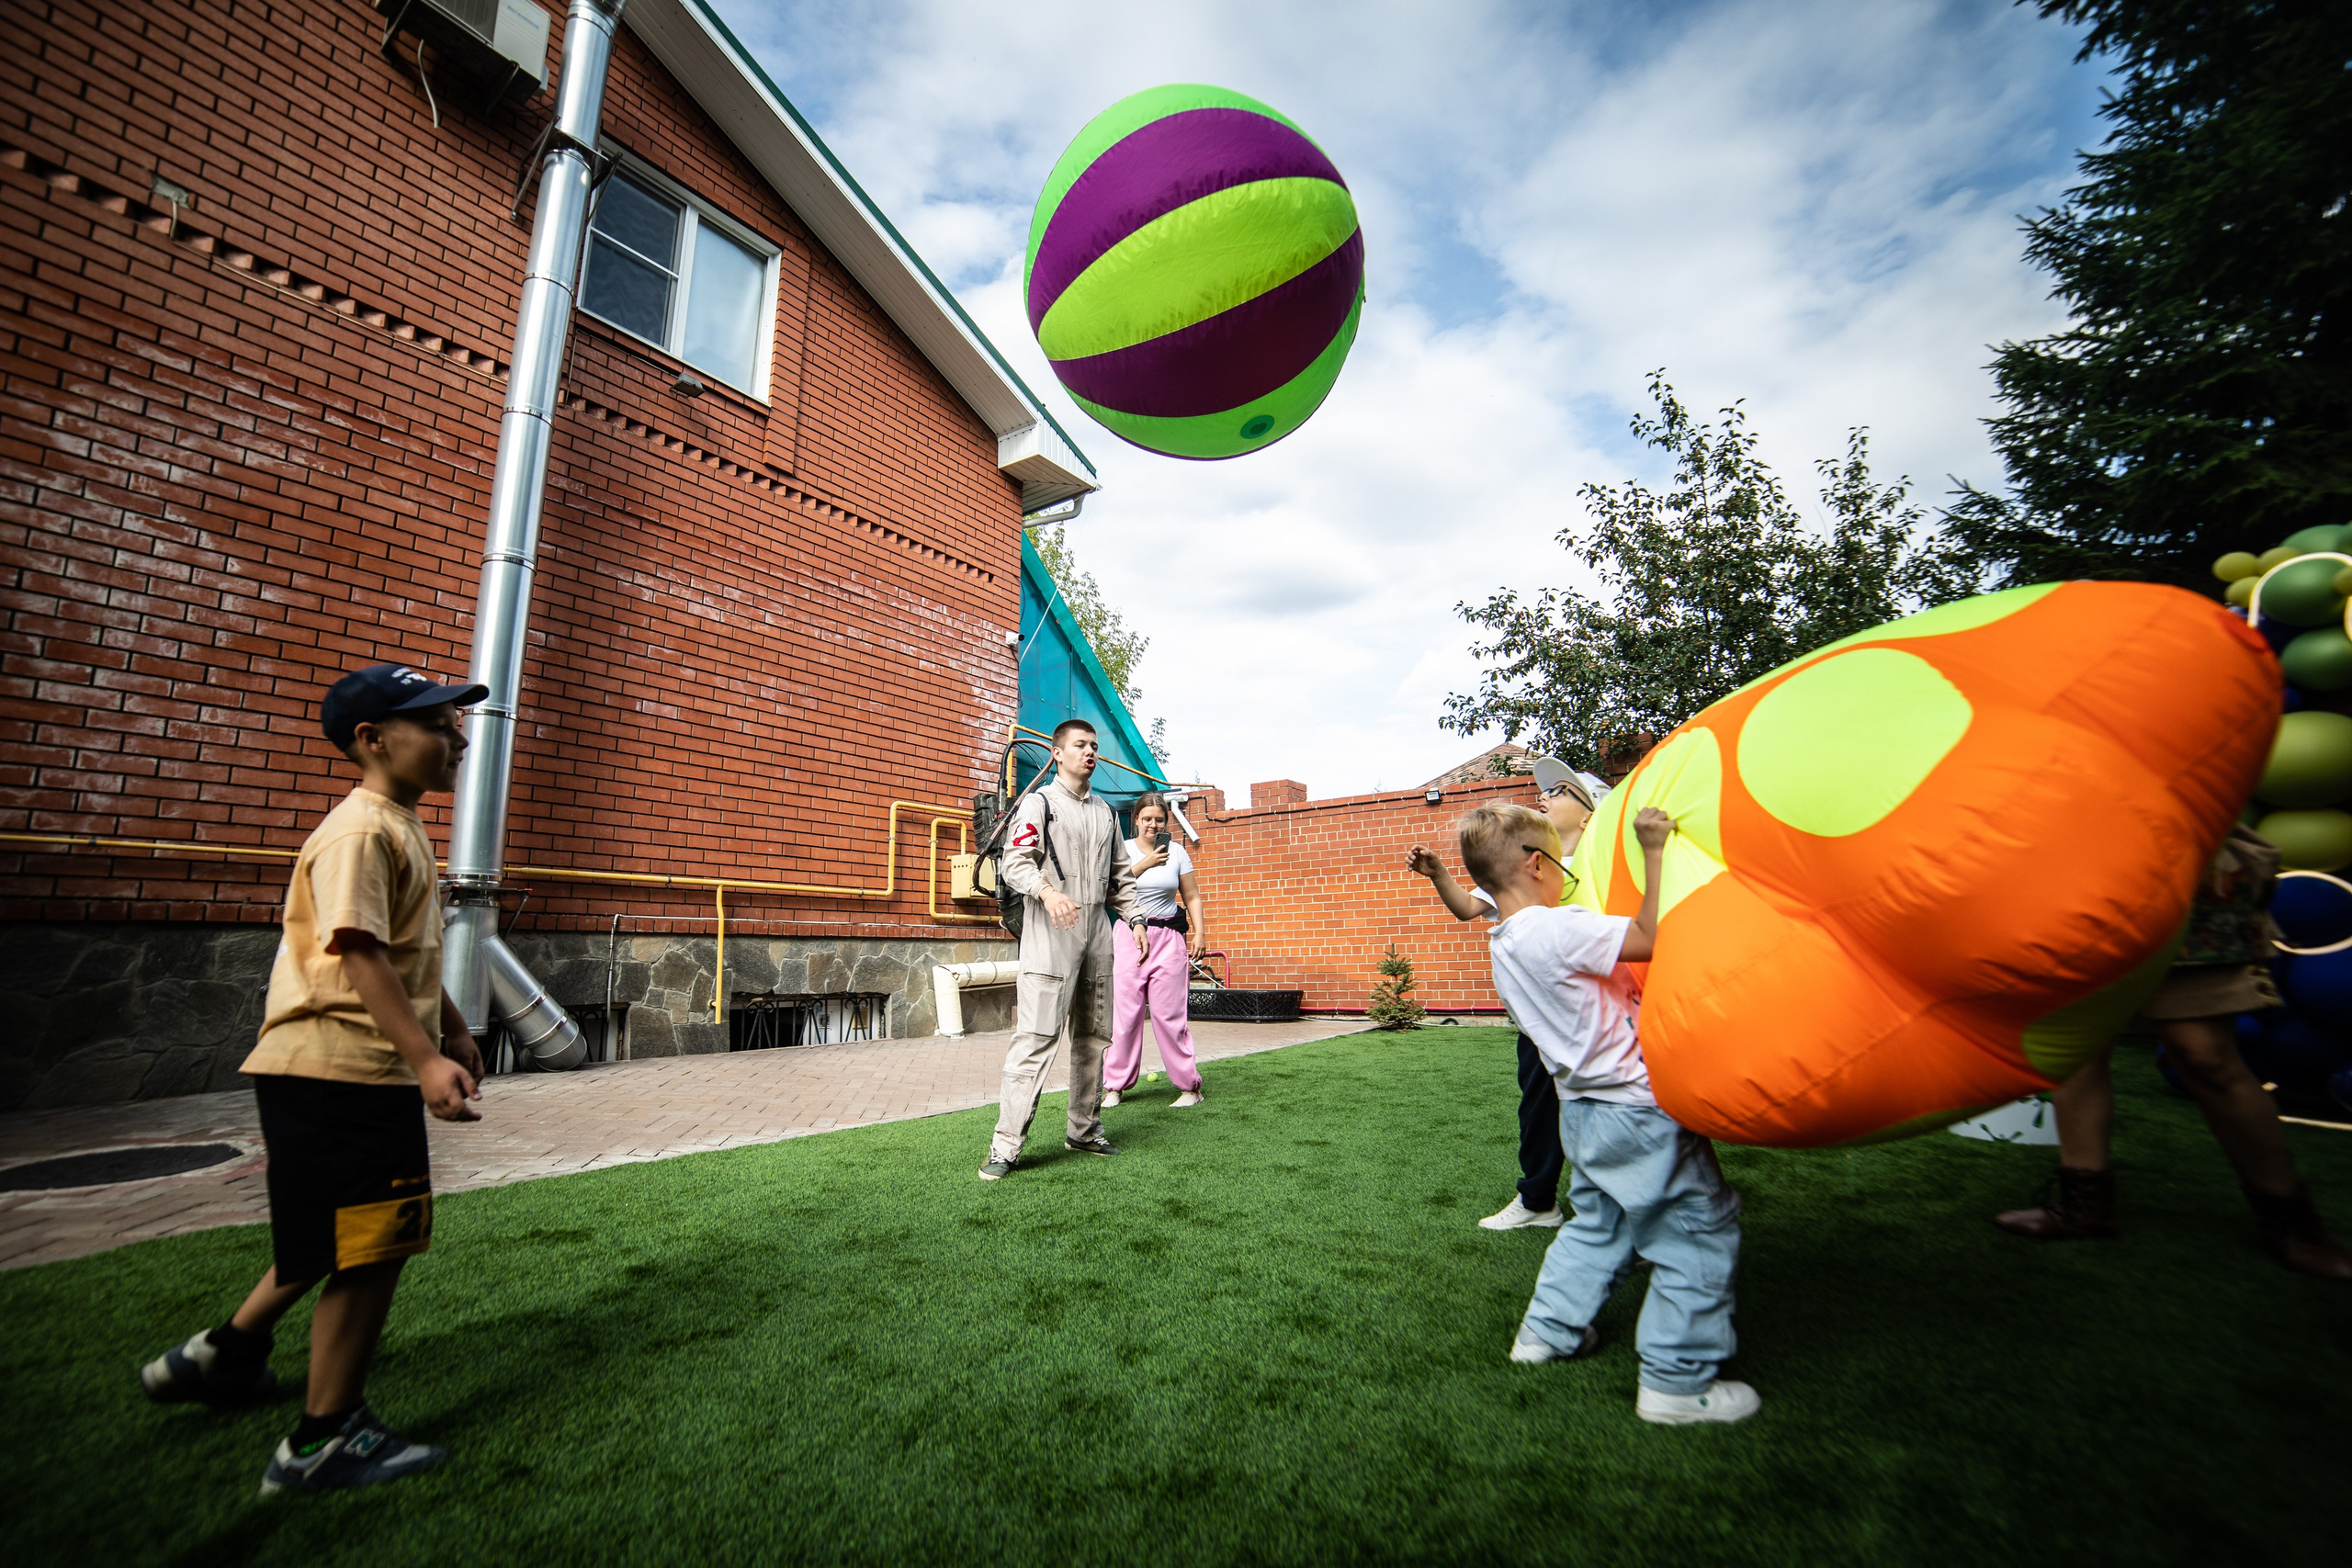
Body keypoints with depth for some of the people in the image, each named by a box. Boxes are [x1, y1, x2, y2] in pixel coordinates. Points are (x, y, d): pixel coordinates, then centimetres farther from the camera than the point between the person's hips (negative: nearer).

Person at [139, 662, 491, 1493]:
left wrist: (453, 1029, 24)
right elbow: (359, 956, -27)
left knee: (340, 1238, 25)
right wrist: (425, 1059, -32)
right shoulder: (360, 831, -19)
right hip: (338, 1073, -10)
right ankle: (325, 1441, 16)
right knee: (371, 1249, 0)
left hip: (370, 1073, 10)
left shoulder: (403, 829, 14)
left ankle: (224, 1354, 43)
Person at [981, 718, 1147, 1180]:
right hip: (1050, 933, -6)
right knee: (1037, 1035, -12)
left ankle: (1085, 1131, 23)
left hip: (1097, 932, 7)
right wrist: (1047, 891, -28)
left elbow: (1120, 873, 24)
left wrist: (1134, 918, 13)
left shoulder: (1106, 811, 19)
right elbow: (1014, 861, -11)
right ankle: (1006, 1146, -7)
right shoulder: (1039, 802, 0)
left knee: (1093, 1036, 10)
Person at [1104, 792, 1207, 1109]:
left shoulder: (1176, 851, 8)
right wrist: (1145, 864, -12)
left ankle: (1189, 1086, 10)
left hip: (1169, 937, 0)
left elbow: (1192, 897, 10)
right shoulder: (1122, 849, 5)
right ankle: (1115, 1085, 13)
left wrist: (1198, 932, 0)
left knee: (1170, 1014, -1)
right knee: (1125, 1013, 0)